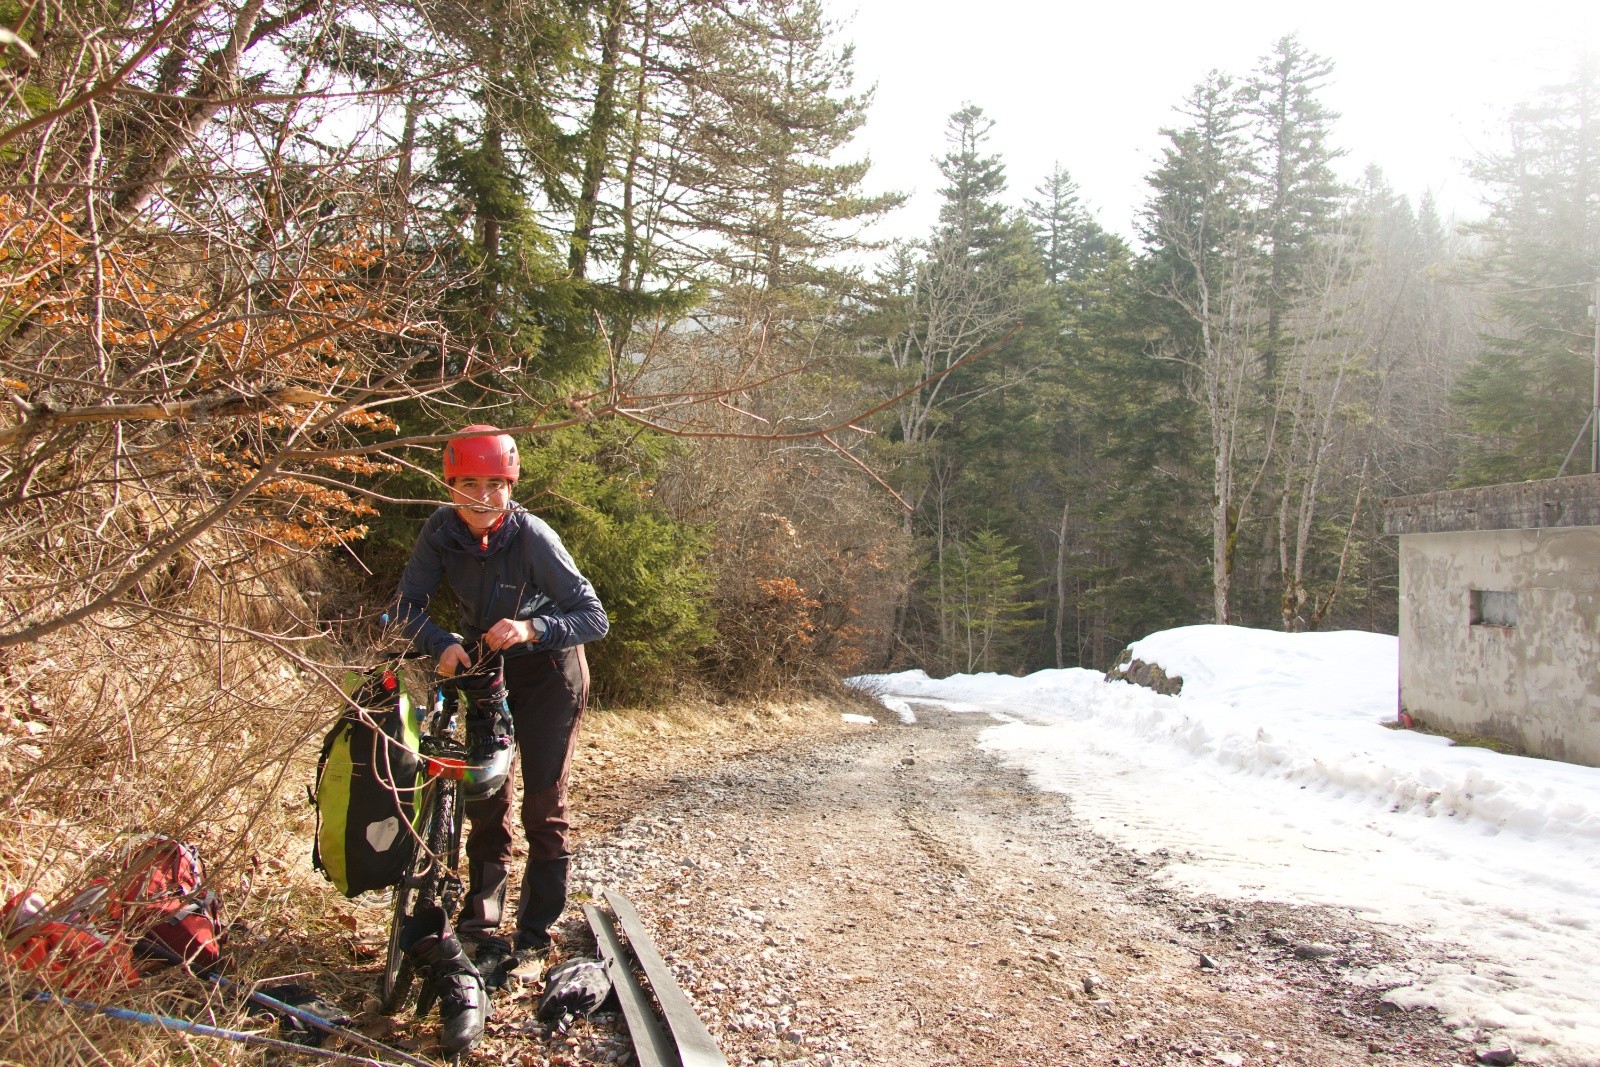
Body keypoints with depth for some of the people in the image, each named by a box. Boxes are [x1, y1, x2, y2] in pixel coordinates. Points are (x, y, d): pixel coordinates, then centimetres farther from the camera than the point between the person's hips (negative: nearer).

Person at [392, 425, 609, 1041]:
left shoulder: (532, 536, -27)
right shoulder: (442, 530, -15)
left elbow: (595, 618, -25)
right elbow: (409, 603, -9)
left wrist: (532, 628, -41)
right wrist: (441, 644, -28)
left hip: (549, 671, -4)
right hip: (485, 667, 4)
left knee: (543, 808, -5)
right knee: (486, 800, 7)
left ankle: (533, 941, 5)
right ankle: (481, 930, 19)